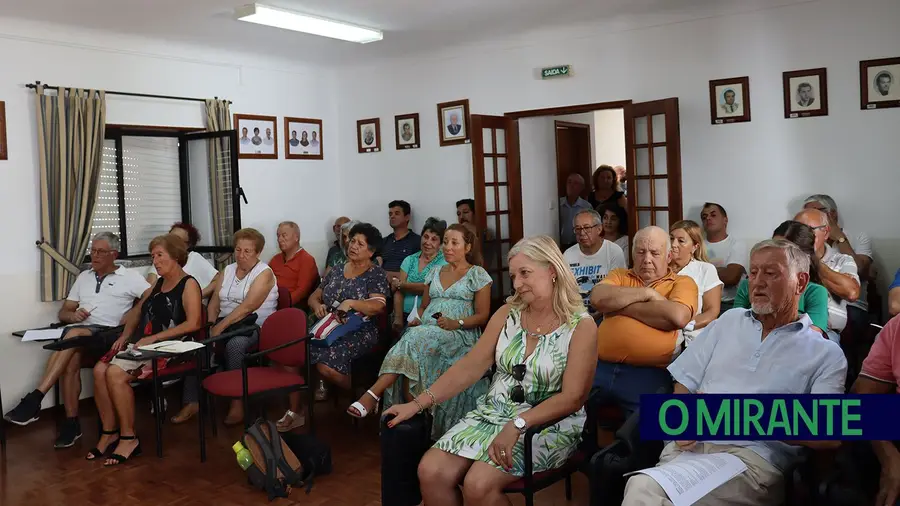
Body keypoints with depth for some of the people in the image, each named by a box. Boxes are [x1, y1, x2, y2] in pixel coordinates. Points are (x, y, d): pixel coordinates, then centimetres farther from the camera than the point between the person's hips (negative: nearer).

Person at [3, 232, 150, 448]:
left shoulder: (129, 277, 9)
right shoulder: (84, 277, 25)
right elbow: (63, 313, 24)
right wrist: (73, 316, 1)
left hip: (108, 335, -4)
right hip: (80, 333, 4)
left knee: (74, 334, -36)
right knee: (71, 360, -31)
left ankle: (35, 399, -38)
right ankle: (71, 423, -22)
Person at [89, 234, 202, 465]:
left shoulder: (189, 284, -3)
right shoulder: (157, 284, 22)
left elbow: (193, 323, -16)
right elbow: (138, 313, 26)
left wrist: (154, 338, -19)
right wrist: (124, 337, 6)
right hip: (142, 346, 8)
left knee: (116, 373, -26)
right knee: (100, 369, -16)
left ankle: (128, 438, -14)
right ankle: (109, 433, -6)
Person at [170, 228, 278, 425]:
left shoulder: (264, 273, -7)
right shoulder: (227, 271, 15)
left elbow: (247, 307, -18)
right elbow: (214, 303, 11)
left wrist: (221, 326, -22)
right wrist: (212, 325, -7)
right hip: (225, 324, 6)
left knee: (234, 345, -36)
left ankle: (237, 402, -22)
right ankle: (192, 402, -14)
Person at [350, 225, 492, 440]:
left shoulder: (478, 275, 8)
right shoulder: (435, 273, 24)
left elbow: (482, 315, 3)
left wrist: (456, 323, -14)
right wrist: (418, 320, 6)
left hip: (459, 334, -5)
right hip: (424, 331, 5)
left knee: (414, 339, -37)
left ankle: (373, 394, -41)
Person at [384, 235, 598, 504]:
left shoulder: (581, 326, -9)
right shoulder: (507, 313, 5)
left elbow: (572, 398, -15)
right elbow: (469, 367, 2)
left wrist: (517, 425, -26)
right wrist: (417, 403, -6)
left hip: (547, 425, -4)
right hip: (493, 413, 5)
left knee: (478, 484, -28)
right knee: (431, 472, -17)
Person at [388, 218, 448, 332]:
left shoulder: (444, 263, -1)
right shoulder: (409, 260, 14)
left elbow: (429, 288, -13)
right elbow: (399, 292, 5)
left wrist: (399, 285, 0)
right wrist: (398, 319, -10)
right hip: (406, 315, 4)